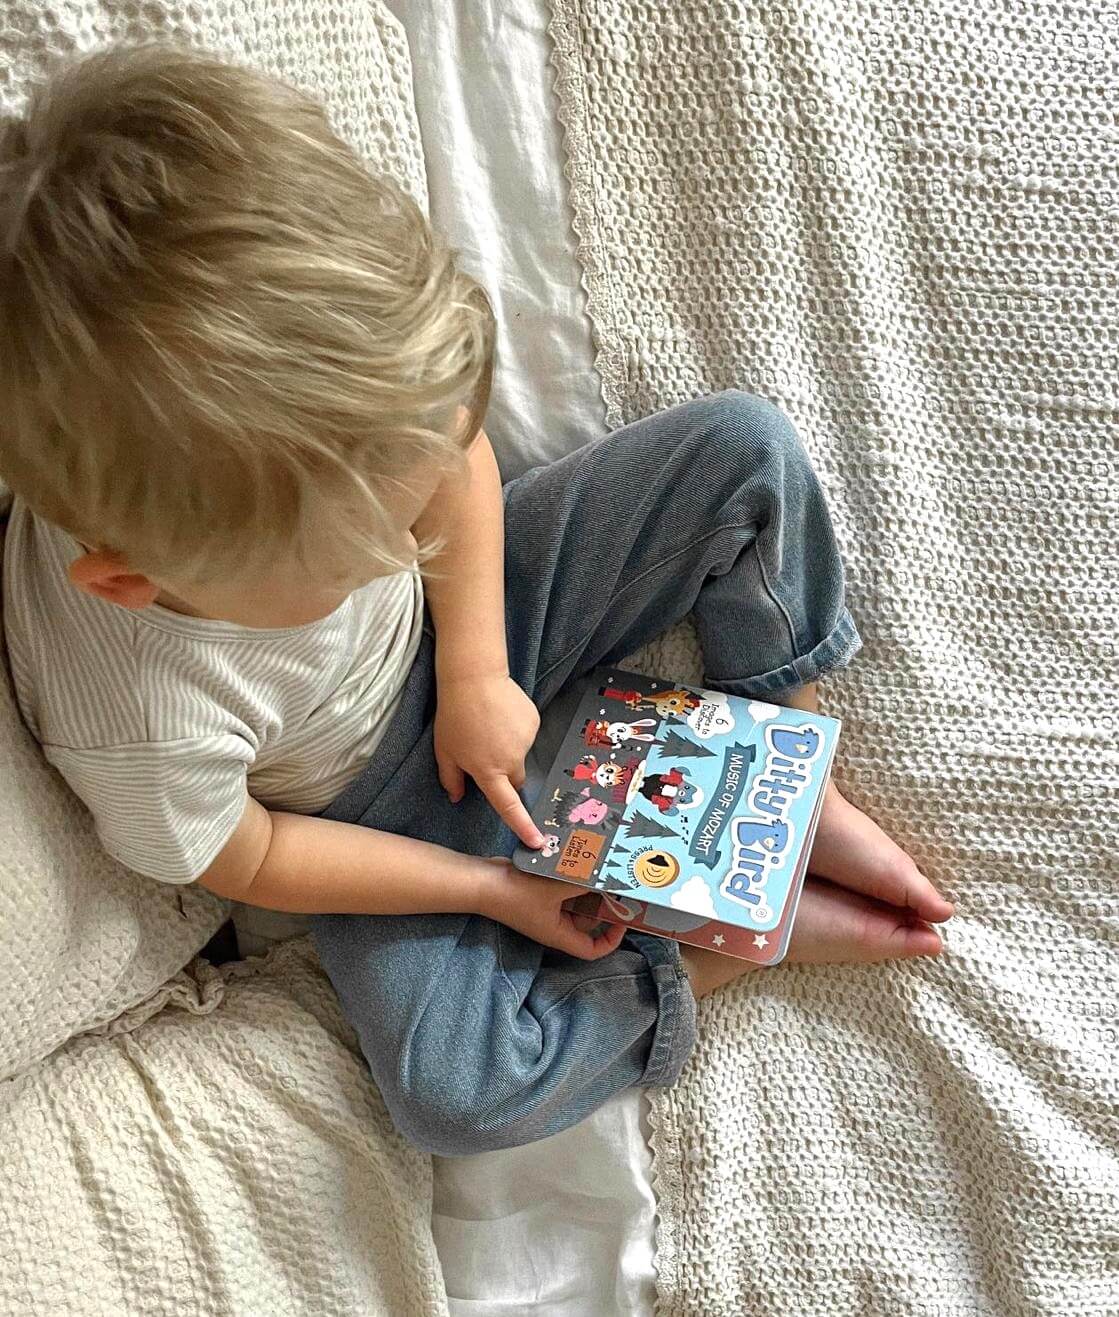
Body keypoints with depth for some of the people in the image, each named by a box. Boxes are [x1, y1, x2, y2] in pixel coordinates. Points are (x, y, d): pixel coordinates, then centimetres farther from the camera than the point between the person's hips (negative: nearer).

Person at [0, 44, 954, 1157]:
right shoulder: (134, 732, -38)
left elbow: (455, 458, -9)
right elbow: (244, 859, -17)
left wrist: (477, 674, -14)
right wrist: (489, 885, -11)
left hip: (469, 606, 4)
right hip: (373, 800, -3)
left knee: (746, 447, -9)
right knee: (455, 1095, -20)